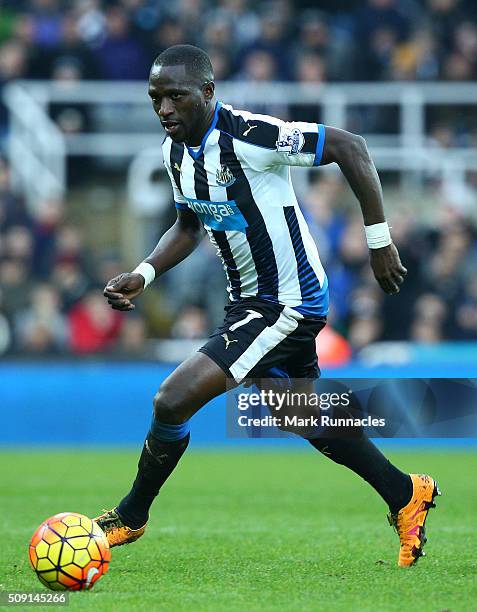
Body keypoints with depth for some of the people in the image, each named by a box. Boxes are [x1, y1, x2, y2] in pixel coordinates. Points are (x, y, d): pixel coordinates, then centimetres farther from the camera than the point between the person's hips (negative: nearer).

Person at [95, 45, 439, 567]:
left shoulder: (249, 136, -26)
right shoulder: (175, 150, -1)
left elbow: (349, 147, -23)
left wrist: (379, 242, -20)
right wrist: (143, 274, -2)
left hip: (287, 304, -9)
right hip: (249, 301, 9)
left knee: (172, 402, -15)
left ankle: (130, 516, 7)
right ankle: (406, 495, 40)